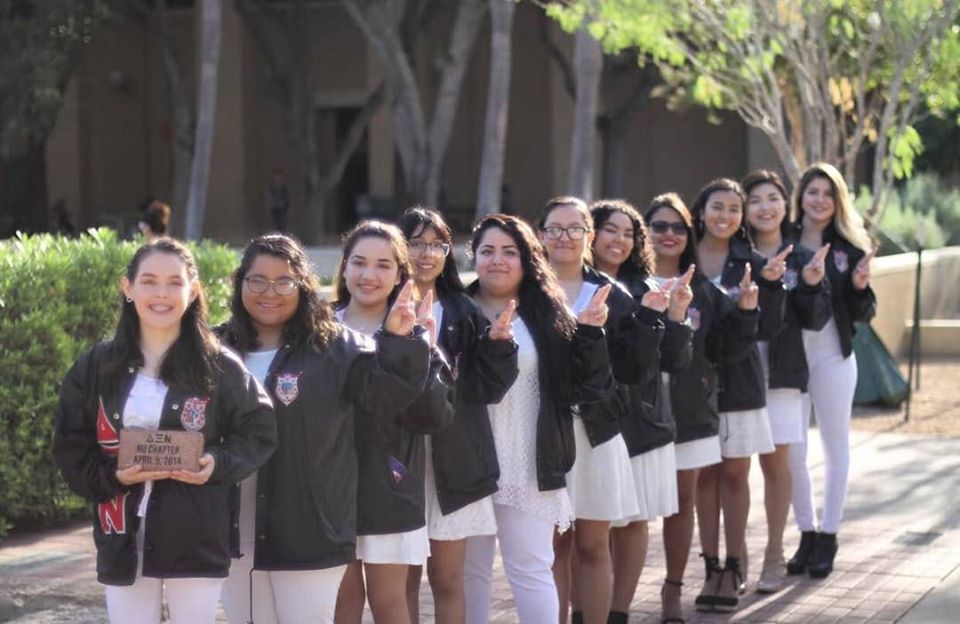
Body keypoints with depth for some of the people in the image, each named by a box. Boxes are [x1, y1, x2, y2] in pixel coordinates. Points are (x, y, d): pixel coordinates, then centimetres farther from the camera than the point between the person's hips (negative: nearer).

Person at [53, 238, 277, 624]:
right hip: (123, 541, 2)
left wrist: (218, 463, -15)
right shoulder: (96, 367, 3)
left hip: (197, 541, -2)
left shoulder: (220, 368, -3)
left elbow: (259, 433, 3)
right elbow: (70, 447, 4)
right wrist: (113, 476, -13)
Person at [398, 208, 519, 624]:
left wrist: (497, 344, -15)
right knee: (403, 578, 6)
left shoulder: (464, 312, 6)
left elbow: (487, 388, 2)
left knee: (447, 579, 7)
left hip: (453, 459, 2)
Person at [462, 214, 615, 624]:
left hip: (528, 466, -1)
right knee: (468, 568, 10)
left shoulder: (547, 315, 2)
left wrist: (589, 334, -15)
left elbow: (587, 387, -1)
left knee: (530, 569, 3)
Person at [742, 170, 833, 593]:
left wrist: (811, 286, -14)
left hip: (780, 374, 0)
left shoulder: (802, 259, 5)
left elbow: (815, 320, 3)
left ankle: (774, 557, 13)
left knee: (775, 464, 5)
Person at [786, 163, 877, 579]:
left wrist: (860, 286, -16)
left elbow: (863, 314, 3)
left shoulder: (849, 248, 0)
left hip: (833, 356, 0)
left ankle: (828, 537, 18)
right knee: (791, 450, 6)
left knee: (835, 447, 8)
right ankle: (806, 533, 21)